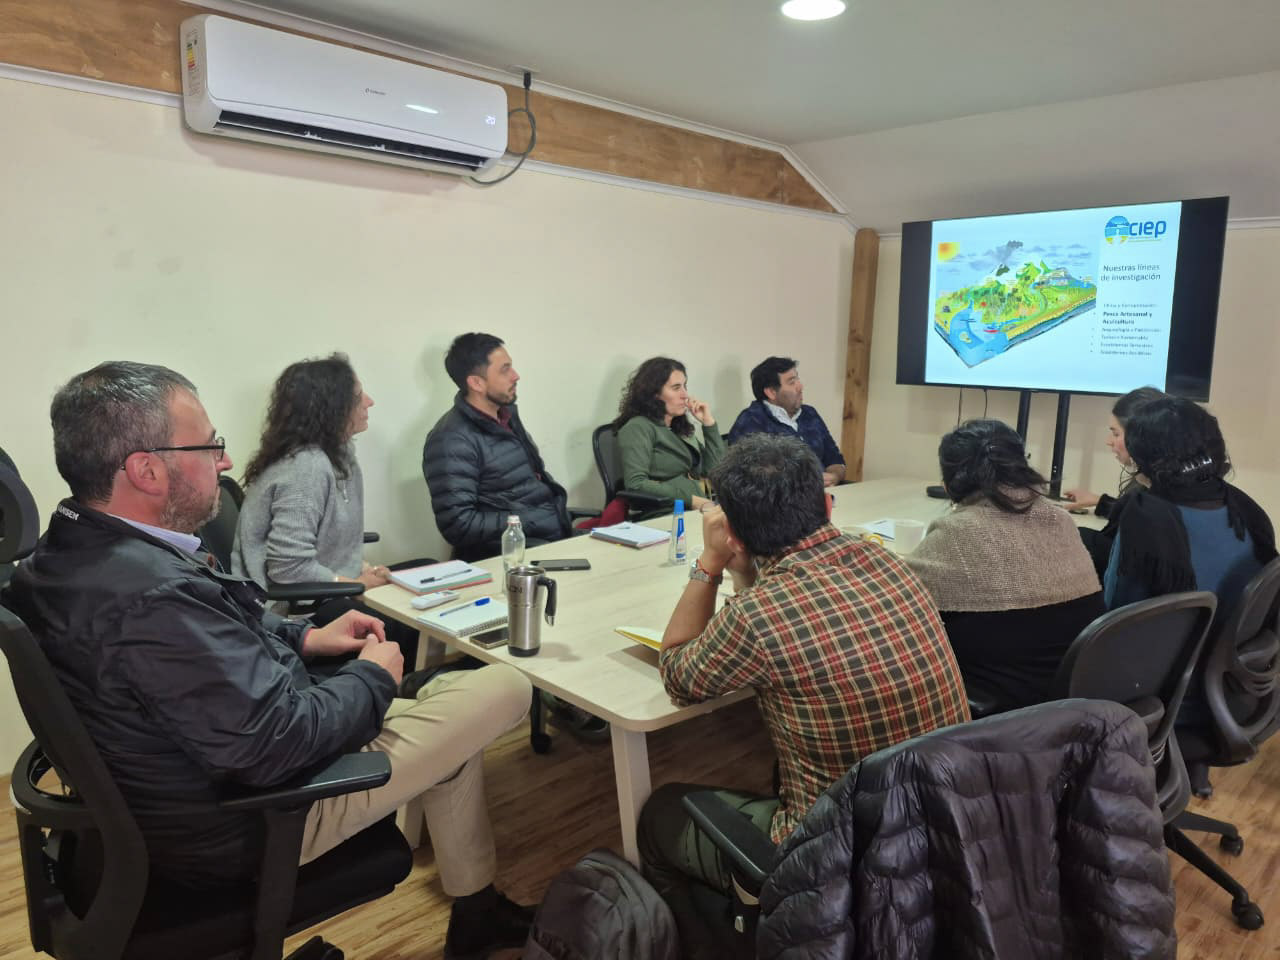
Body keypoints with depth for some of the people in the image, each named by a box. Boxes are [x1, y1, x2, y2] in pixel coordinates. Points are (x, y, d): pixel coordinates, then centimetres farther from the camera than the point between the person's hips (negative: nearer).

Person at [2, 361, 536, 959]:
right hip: (236, 834, -10)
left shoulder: (69, 551, -3)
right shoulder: (155, 597, -34)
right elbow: (277, 744, -30)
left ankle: (475, 912, 30)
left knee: (444, 701, 19)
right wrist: (374, 676, -13)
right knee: (504, 689, -5)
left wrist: (306, 638, 4)